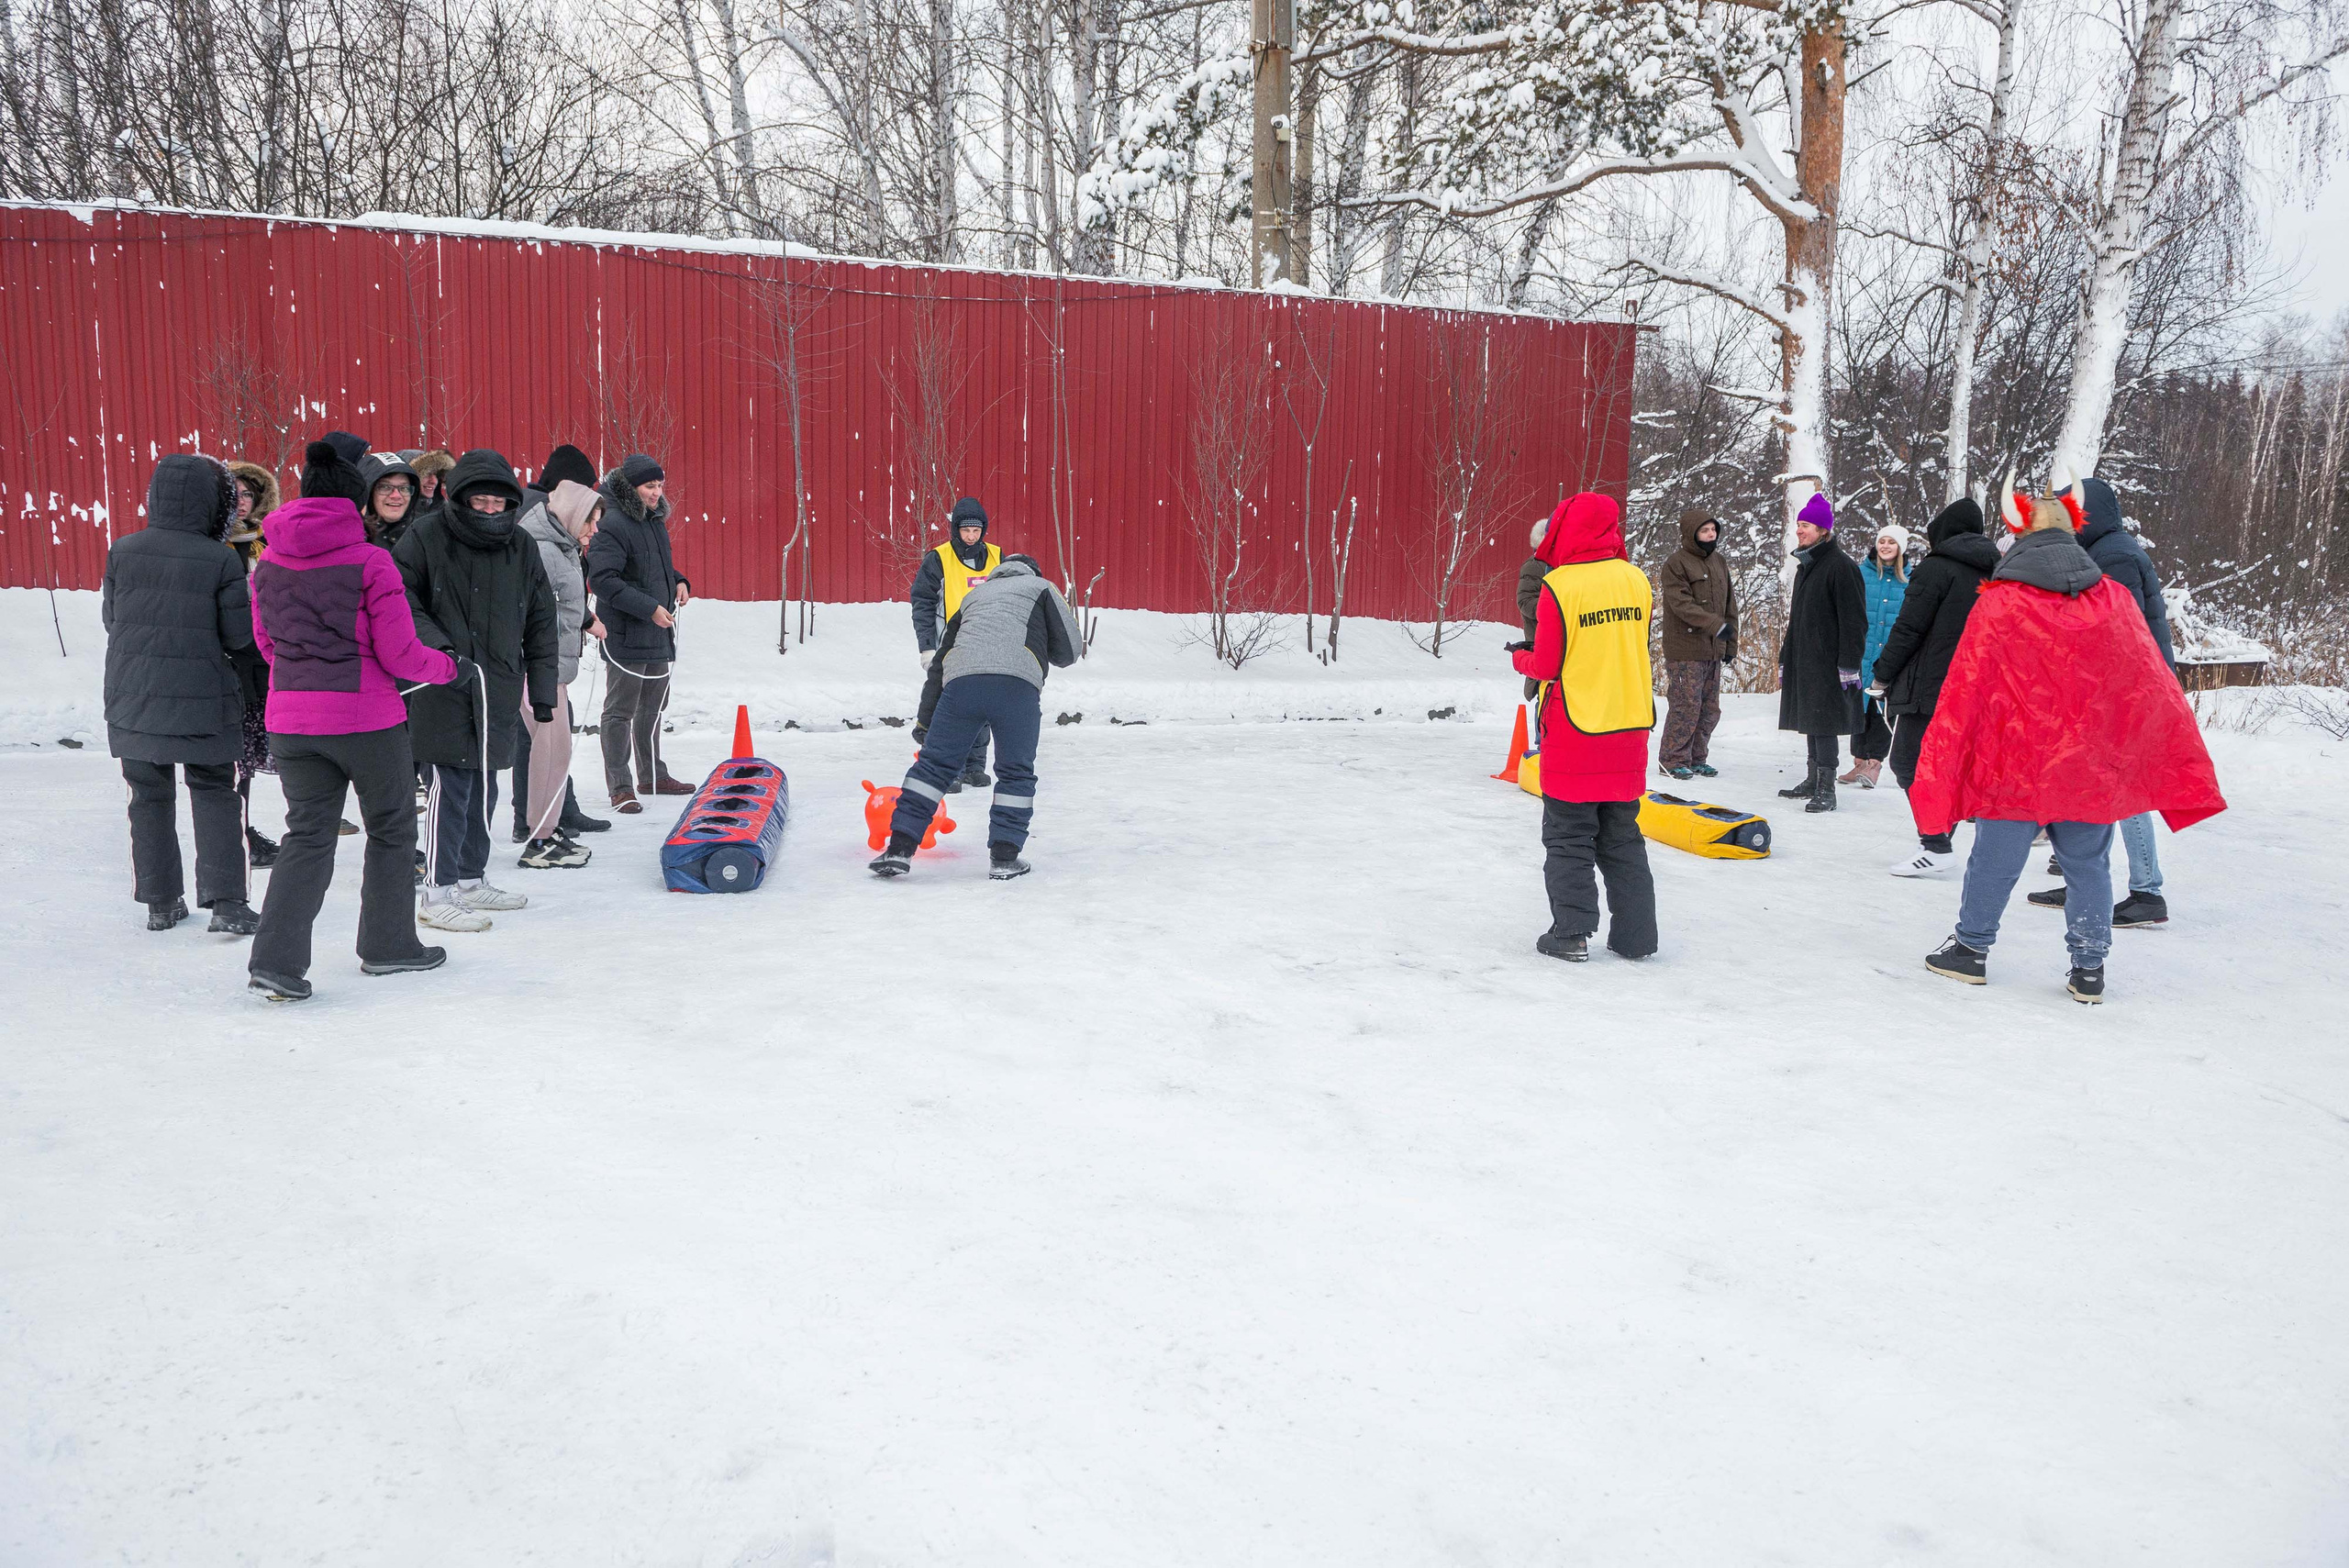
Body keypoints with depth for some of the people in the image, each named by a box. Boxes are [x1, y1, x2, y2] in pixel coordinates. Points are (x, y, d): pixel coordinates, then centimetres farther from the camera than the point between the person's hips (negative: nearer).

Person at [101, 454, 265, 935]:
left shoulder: (122, 551, -3)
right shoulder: (222, 560, -13)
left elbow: (109, 617, 8)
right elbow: (241, 638, -8)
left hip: (132, 697, 3)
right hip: (203, 698, -3)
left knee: (149, 796, 14)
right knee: (214, 793, 7)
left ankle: (160, 901, 19)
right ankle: (225, 900, -1)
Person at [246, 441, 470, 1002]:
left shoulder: (268, 563, 4)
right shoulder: (370, 561, -12)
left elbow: (266, 643, 16)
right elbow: (400, 655, -11)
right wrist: (456, 669, 6)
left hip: (290, 719, 5)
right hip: (366, 719, -4)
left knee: (308, 836, 11)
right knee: (391, 831, 15)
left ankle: (276, 960, -1)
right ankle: (387, 946, 24)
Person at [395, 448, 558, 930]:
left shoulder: (521, 547, 9)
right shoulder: (426, 538, -5)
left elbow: (540, 624, 13)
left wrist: (542, 691, 11)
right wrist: (436, 644, -17)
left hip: (500, 689, 6)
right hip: (444, 690, -6)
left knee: (483, 787, 14)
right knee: (452, 786, -7)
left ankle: (471, 879, 27)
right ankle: (438, 893, 1)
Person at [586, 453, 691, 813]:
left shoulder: (654, 520, 12)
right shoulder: (612, 525, -17)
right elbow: (602, 579, -23)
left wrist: (678, 581, 6)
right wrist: (649, 608, -24)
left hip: (659, 634, 9)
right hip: (625, 635, -9)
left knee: (652, 707, 19)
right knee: (621, 711, -2)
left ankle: (652, 776, 31)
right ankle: (620, 787, 2)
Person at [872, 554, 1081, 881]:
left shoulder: (974, 595, 37)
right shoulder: (1042, 588, 27)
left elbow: (939, 663, 32)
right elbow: (1069, 650, 17)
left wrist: (926, 720, 36)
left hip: (960, 682, 3)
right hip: (1017, 684, -2)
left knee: (934, 764, 10)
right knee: (1016, 773, 12)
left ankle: (900, 847, 7)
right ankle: (1004, 858, 11)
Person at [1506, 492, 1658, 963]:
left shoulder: (1559, 586, -14)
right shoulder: (1635, 579, 2)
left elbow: (1547, 666, -9)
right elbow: (1631, 651, 10)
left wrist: (1521, 657, 11)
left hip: (1575, 732, -5)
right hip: (1629, 730, 5)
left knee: (1568, 837, 6)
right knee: (1622, 837, 14)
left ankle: (1571, 933, 4)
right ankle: (1635, 934, 16)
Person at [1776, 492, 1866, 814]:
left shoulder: (1840, 566, -12)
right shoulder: (1806, 564, 18)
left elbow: (1854, 620, -15)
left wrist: (1849, 664, -19)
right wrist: (1785, 659, 25)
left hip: (1827, 663, -9)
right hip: (1803, 660, 9)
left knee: (1823, 723, -10)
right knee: (1809, 720, 13)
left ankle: (1826, 789, -7)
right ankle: (1814, 780, 22)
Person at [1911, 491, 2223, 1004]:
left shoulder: (1998, 606, -9)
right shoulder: (2114, 601, 3)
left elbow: (1964, 693, -8)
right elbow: (2154, 688, 7)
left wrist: (1936, 773, -2)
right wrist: (2183, 769, 13)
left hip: (2015, 768, -3)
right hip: (2093, 766, 3)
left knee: (1994, 860, 9)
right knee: (2088, 864, 13)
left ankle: (1971, 948, 21)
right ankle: (2089, 968, 15)